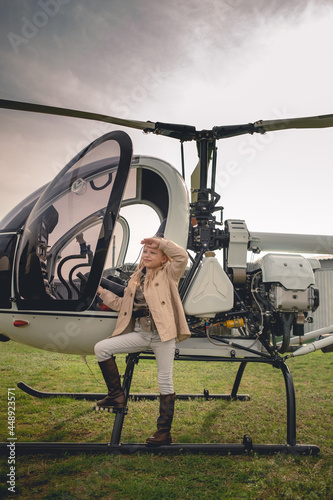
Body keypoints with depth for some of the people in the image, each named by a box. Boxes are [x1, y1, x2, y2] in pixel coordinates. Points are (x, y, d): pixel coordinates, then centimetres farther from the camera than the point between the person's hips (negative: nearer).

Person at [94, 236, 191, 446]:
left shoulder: (168, 274, 2)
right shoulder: (136, 278, 18)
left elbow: (182, 256, -17)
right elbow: (123, 304, 23)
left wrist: (160, 241, -12)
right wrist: (102, 291, 24)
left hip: (163, 335, -6)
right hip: (140, 334, 6)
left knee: (165, 381, 0)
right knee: (101, 348, -3)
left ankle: (164, 432, 11)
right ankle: (117, 396, 6)